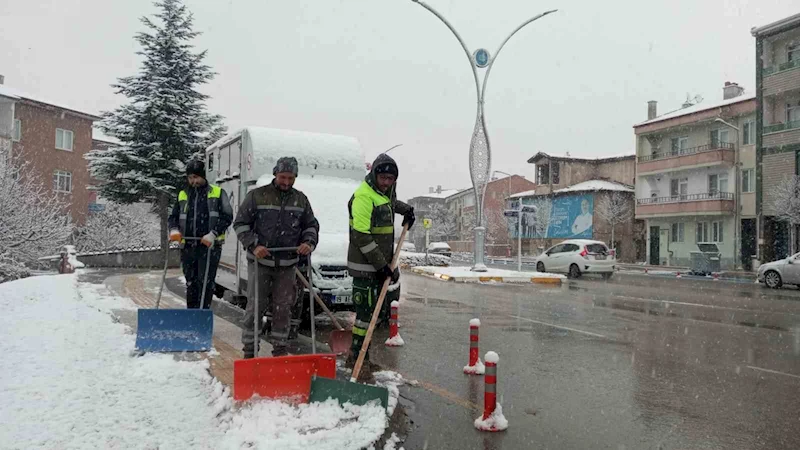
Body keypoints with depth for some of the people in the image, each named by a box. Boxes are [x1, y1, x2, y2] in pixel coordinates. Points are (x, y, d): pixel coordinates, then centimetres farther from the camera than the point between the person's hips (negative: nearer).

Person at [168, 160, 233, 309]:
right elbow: (174, 216, 19)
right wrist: (174, 230, -4)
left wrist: (213, 234, -17)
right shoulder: (183, 195, 15)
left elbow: (227, 216, -3)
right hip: (188, 246, 4)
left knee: (205, 283, -9)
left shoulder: (218, 193, 3)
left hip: (210, 246, -4)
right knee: (191, 283, 11)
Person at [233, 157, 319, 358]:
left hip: (287, 265, 3)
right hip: (259, 262, -3)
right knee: (255, 306, 1)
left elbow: (311, 225, 17)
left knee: (283, 308, 7)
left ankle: (280, 348, 18)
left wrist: (309, 243, -3)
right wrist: (253, 245, -14)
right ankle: (249, 349, 12)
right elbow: (240, 224, -1)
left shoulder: (301, 199, 9)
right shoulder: (256, 195, -3)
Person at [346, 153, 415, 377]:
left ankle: (361, 356, 22)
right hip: (364, 264, -9)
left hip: (380, 263, 9)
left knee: (371, 310, 13)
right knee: (365, 311, -8)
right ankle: (356, 357, 1)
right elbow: (361, 236, -23)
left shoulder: (385, 191, 11)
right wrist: (382, 264, -22)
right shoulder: (363, 196, -18)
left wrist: (405, 209, 23)